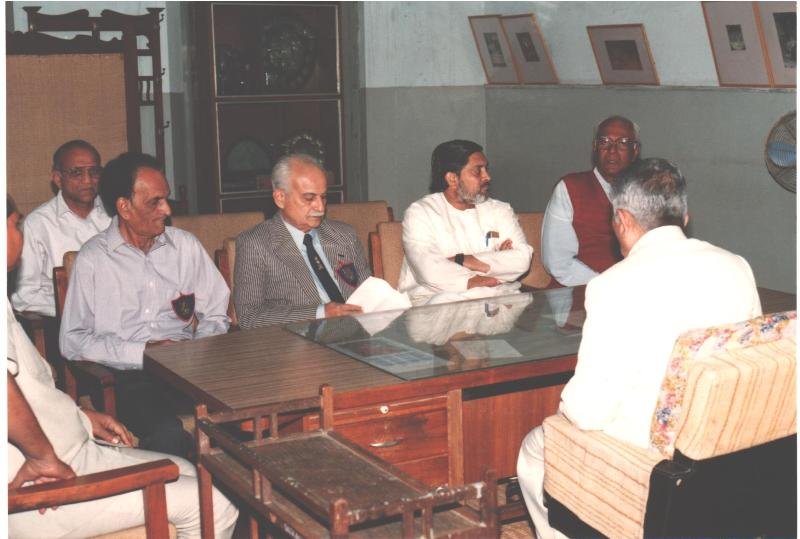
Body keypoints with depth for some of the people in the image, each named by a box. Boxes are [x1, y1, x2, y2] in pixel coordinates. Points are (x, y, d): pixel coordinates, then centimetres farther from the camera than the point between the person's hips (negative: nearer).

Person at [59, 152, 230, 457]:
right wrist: (143, 352, -11)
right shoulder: (92, 259, 3)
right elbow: (72, 341, -3)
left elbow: (216, 317, 15)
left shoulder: (185, 246, 15)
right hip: (127, 377, -3)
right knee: (167, 435, -34)